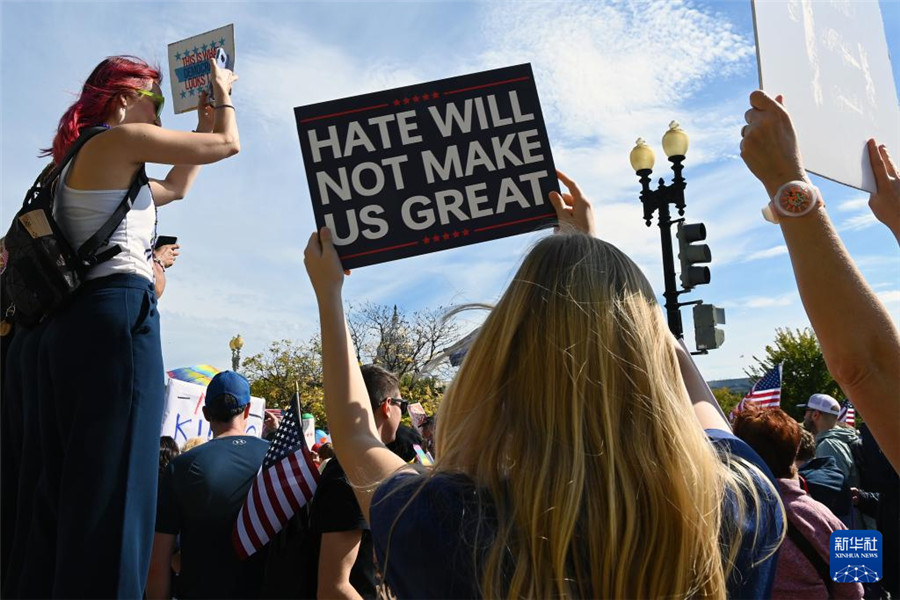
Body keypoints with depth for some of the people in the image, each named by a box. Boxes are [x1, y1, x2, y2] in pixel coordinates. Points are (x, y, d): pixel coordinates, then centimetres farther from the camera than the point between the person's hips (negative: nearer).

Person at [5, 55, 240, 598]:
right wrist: (222, 92, 26)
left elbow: (176, 188, 39)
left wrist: (203, 119, 42)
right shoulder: (120, 139, 1)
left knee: (59, 493, 8)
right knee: (112, 490, -11)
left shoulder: (85, 163, 28)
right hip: (118, 315, -10)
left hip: (69, 324, 10)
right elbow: (229, 145, 6)